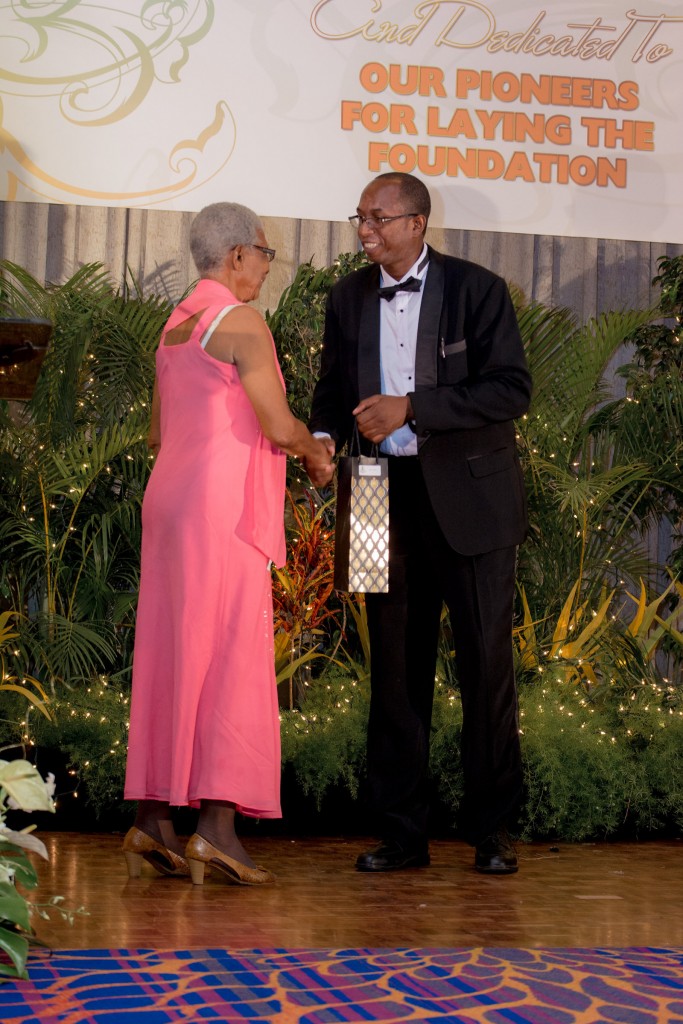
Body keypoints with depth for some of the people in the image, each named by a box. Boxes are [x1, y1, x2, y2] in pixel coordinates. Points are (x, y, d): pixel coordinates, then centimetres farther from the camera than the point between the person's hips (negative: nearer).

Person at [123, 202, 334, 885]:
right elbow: (281, 426, -15)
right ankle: (216, 825, -9)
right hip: (222, 505, -9)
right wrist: (316, 457, 6)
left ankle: (152, 821, 9)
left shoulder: (175, 325, 17)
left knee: (168, 658, 8)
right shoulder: (240, 323, -9)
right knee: (228, 657, -7)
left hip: (170, 498, 9)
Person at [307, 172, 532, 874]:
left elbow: (511, 390, -12)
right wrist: (324, 434, -4)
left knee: (486, 660, 0)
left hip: (468, 498, -4)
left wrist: (410, 409, -20)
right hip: (389, 498, 4)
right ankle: (401, 834, 14)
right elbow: (333, 385, 19)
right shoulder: (348, 298, 10)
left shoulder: (476, 289, -4)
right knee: (395, 665, 6)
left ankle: (492, 830, 10)